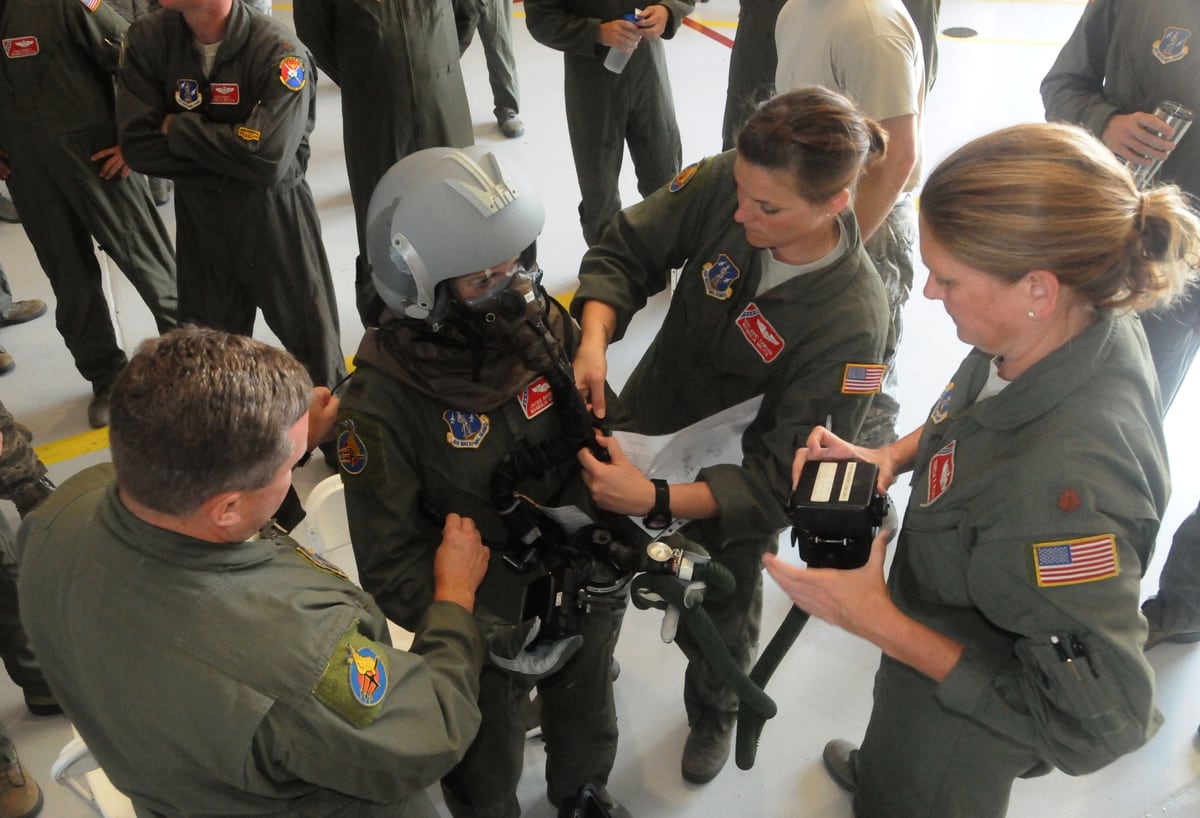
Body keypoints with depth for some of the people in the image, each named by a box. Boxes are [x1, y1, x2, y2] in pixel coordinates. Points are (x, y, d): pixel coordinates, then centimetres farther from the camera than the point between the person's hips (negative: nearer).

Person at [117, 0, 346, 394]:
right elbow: (138, 145, -11)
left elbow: (267, 157, -30)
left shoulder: (278, 50, -20)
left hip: (275, 216, -4)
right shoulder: (147, 39, -7)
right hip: (198, 217, 4)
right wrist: (231, 160, -18)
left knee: (313, 342, 11)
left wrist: (179, 129, -17)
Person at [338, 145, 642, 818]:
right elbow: (390, 559, -20)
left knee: (586, 715, 33)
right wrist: (492, 637, -25)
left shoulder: (544, 324, -16)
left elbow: (601, 438, -1)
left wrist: (619, 532, -13)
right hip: (483, 611, -4)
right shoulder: (384, 402, -27)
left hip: (582, 592, 5)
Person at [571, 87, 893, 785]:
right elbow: (626, 253, -14)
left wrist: (657, 500, -42)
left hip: (736, 487, -3)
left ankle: (714, 712, 63)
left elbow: (786, 479, -31)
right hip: (646, 421, 4)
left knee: (721, 620, 25)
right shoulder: (722, 185, -26)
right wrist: (594, 339, -34)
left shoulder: (853, 323, -35)